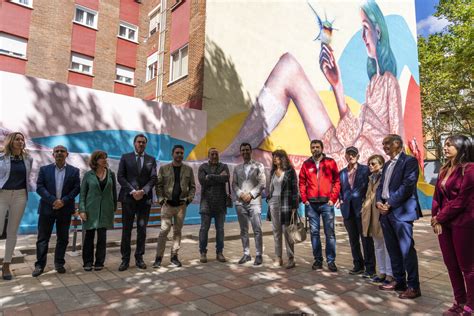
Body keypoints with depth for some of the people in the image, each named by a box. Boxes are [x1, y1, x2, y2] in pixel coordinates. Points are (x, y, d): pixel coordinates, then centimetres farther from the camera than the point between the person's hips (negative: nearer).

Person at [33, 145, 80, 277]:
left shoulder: (74, 171, 5)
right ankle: (40, 265, 12)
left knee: (63, 238, 8)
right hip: (47, 208, 0)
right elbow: (39, 187, -3)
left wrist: (63, 201, -13)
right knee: (43, 237, 3)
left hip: (65, 209, 1)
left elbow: (77, 188, -1)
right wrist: (53, 200, -15)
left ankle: (59, 263, 20)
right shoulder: (44, 169, 5)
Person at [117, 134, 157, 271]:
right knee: (126, 229, 3)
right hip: (128, 198, -1)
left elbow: (153, 178, 2)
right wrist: (132, 191, -12)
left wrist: (143, 191, -13)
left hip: (145, 198, 1)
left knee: (142, 229, 6)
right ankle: (125, 259, 12)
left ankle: (139, 258, 16)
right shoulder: (125, 157, 7)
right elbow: (120, 177, -1)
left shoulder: (151, 160, 10)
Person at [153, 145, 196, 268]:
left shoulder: (188, 169, 6)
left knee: (177, 231, 8)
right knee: (164, 231, -5)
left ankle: (174, 256, 18)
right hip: (167, 204, -2)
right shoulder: (164, 168, 3)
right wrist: (161, 199, -7)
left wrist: (189, 198, -4)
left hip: (181, 205, 2)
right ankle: (159, 257, 5)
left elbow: (192, 186, 8)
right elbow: (159, 185, 2)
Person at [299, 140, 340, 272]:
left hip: (326, 203, -2)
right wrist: (304, 199, 0)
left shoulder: (330, 162, 2)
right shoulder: (306, 164, 7)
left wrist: (333, 199, -6)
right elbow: (302, 183, 8)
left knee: (330, 232, 2)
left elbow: (337, 181, 1)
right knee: (314, 232, 7)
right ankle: (318, 259, 19)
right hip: (311, 204, 2)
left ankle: (331, 260, 13)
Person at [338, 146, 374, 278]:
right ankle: (358, 265, 25)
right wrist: (341, 200, 3)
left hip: (361, 208, -4)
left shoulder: (365, 169, 0)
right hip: (348, 210, 5)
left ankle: (370, 268, 9)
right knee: (353, 240, 12)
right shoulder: (342, 173, 13)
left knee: (366, 239, 0)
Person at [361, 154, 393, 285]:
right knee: (378, 245, 15)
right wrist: (364, 209, 13)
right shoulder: (372, 178, 17)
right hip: (372, 215, 8)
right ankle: (382, 272, 25)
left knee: (387, 245, 1)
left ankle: (390, 273, 12)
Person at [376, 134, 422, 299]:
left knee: (407, 249, -2)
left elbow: (407, 186, -15)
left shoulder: (409, 161, -5)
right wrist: (378, 202, -2)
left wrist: (390, 204, -16)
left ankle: (413, 286, 9)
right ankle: (399, 281, 24)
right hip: (385, 211, 8)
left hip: (401, 211, -8)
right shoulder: (387, 164, 20)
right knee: (393, 249, 13)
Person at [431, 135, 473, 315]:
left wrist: (439, 218, -9)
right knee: (451, 264, 13)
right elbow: (437, 195, 12)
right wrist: (435, 217, -1)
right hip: (444, 223, 7)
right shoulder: (444, 170, 12)